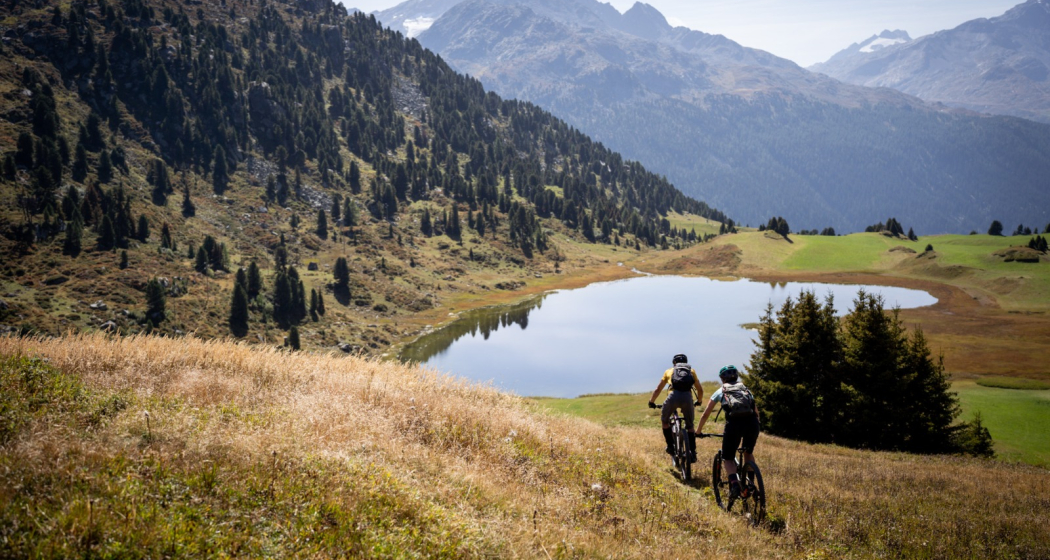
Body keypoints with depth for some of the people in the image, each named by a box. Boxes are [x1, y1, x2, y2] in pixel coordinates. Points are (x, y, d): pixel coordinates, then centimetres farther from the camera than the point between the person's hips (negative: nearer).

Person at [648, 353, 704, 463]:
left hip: (673, 396, -1)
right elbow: (700, 390, 33)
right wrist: (698, 401, 52)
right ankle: (692, 452, 14)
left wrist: (651, 402, 47)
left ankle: (670, 446, 18)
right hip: (687, 397, 1)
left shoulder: (669, 371, 29)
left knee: (664, 420, 25)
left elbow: (658, 390, 33)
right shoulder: (691, 371, 30)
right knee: (690, 426, 21)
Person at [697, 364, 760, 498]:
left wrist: (698, 431, 38)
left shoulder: (720, 391, 24)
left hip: (734, 423, -3)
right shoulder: (746, 389, 30)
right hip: (752, 423, 3)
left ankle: (734, 483, -14)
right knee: (748, 453, 30)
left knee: (727, 458, 11)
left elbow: (705, 414, 25)